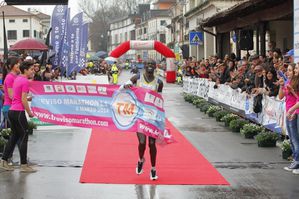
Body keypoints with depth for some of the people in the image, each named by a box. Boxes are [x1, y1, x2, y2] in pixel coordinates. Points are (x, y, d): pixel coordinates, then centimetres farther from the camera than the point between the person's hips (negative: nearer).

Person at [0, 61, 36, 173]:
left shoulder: (18, 79, 14)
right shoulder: (25, 81, -13)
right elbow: (23, 100, -16)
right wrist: (30, 113, -9)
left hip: (11, 111, 9)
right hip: (18, 112, -9)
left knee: (14, 137, 16)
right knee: (24, 137, -3)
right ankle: (24, 165, -1)